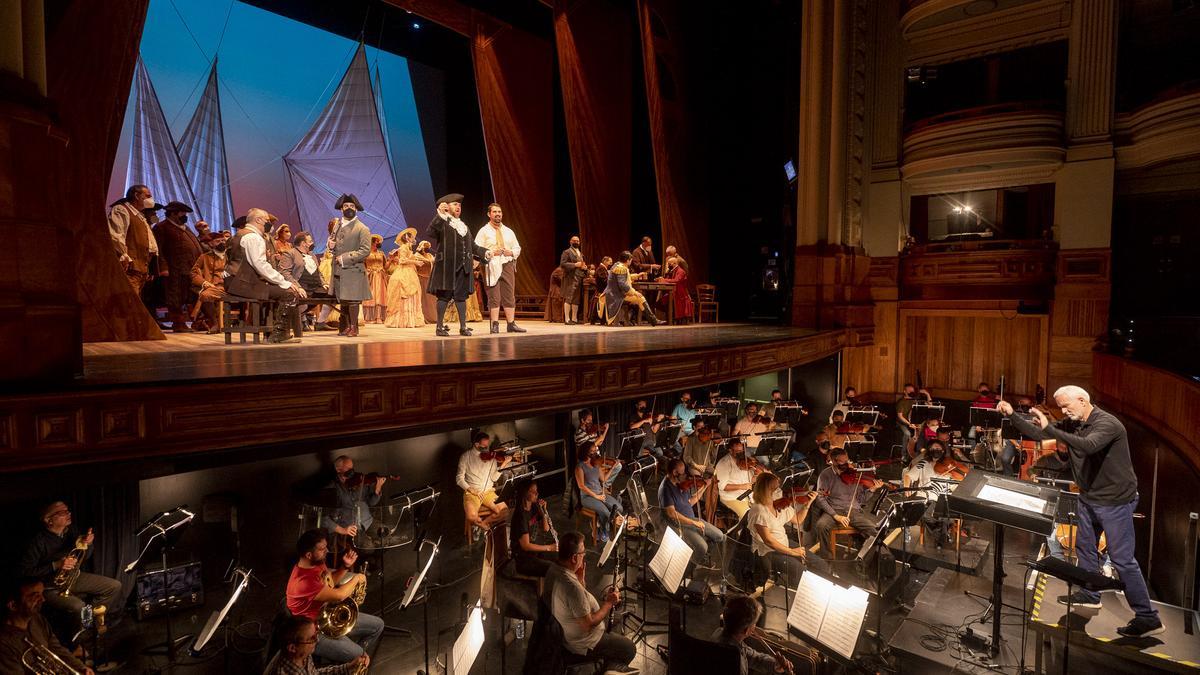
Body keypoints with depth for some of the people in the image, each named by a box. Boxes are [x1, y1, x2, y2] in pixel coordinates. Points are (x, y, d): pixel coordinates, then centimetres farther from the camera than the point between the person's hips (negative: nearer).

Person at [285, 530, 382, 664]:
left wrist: (346, 566, -3)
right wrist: (356, 578, -15)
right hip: (315, 633, -9)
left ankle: (355, 657, 21)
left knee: (377, 625, 7)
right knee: (357, 656, -22)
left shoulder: (317, 563, -5)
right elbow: (339, 595, -34)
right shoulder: (304, 581, -33)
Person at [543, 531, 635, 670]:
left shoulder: (554, 570, -8)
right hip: (581, 644, -9)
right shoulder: (572, 586, -37)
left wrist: (580, 574, -6)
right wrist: (609, 603, -16)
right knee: (629, 648, 7)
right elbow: (588, 624, -28)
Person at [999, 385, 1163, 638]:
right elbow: (1036, 433, 1)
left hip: (1115, 501, -8)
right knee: (1084, 546, 18)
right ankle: (1089, 595, 35)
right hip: (1089, 498, 8)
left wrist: (1050, 428, -42)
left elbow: (1088, 445, -42)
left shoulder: (1107, 423, -23)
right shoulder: (1071, 424, 0)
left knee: (1122, 558, -4)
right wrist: (1011, 415, -10)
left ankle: (1148, 618, 8)